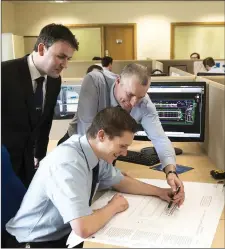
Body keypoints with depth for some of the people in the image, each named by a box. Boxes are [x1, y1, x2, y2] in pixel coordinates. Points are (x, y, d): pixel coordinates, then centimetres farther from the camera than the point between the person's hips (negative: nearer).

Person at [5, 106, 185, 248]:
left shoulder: (97, 153, -7)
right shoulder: (67, 164, -31)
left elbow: (120, 181, 11)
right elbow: (83, 229, -36)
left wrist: (160, 192, 1)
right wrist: (114, 207, -18)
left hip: (65, 232, 7)